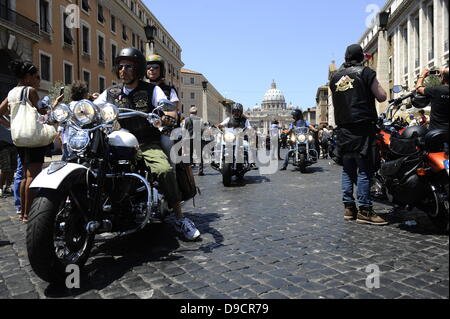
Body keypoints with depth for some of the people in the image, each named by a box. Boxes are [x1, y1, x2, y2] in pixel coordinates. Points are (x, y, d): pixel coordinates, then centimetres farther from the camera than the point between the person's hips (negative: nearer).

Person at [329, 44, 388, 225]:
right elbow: (382, 97, -3)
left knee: (348, 169, 9)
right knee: (364, 169, -5)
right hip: (363, 127, -6)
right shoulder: (366, 72, -2)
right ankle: (364, 210, -4)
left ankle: (349, 207, 12)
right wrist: (374, 84, 13)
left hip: (343, 127, 6)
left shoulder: (335, 77, 14)